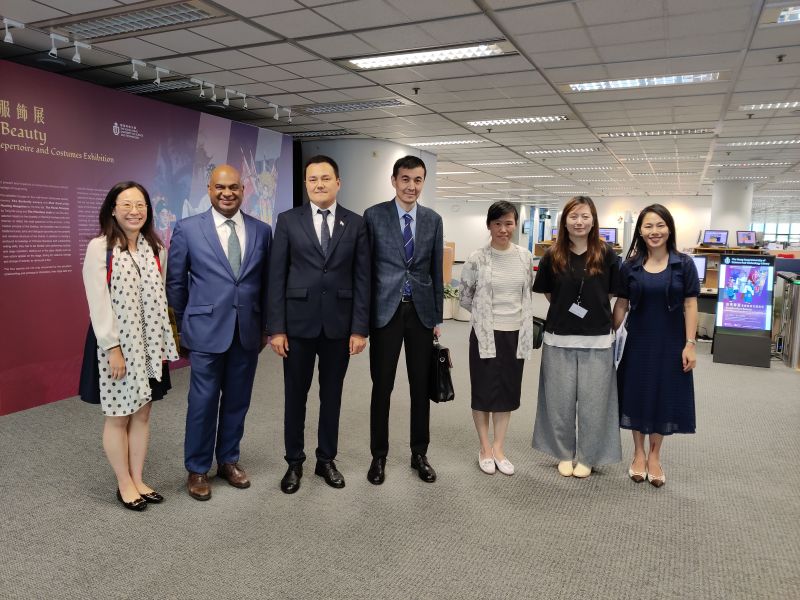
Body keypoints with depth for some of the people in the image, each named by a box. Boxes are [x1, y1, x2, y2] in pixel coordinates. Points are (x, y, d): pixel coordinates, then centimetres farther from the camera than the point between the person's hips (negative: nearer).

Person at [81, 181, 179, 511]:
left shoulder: (154, 248, 5)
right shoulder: (99, 248, -10)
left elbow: (159, 298, 6)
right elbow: (98, 303, -14)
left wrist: (164, 343, 5)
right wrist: (113, 348, -17)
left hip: (149, 344, 5)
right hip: (116, 344, -5)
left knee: (142, 414, 13)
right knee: (118, 417, 8)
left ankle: (138, 480, 26)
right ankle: (124, 484, 23)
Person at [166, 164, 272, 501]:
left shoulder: (261, 231, 5)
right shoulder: (187, 229, -2)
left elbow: (266, 283, 9)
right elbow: (176, 282, 5)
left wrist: (265, 326, 10)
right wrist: (183, 325, 9)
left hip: (248, 332, 3)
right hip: (207, 330, -2)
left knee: (237, 401, 13)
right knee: (203, 402, 6)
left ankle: (228, 460, 32)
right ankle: (197, 469, 24)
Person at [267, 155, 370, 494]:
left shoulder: (356, 224, 3)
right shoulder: (288, 221, 1)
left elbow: (362, 279, 0)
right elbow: (276, 276, -2)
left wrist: (360, 328, -5)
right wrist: (276, 327, -7)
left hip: (339, 323, 1)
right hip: (298, 322, 0)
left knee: (332, 395, 12)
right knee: (295, 395, 10)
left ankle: (326, 460, 28)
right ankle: (294, 463, 26)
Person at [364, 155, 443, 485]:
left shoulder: (433, 219, 7)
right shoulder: (374, 215, -2)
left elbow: (436, 270, 9)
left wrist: (437, 316, 7)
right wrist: (363, 316, -4)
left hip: (421, 312, 3)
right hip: (386, 311, -2)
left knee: (421, 387, 10)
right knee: (381, 387, 6)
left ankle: (419, 453, 26)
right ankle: (379, 455, 22)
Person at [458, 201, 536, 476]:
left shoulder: (525, 257, 2)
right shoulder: (477, 259, -8)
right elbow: (464, 296, 1)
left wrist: (515, 316, 11)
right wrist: (485, 315, 5)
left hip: (515, 334, 3)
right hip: (485, 334, -3)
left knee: (507, 391, 10)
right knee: (484, 391, 7)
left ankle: (498, 448, 25)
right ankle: (485, 448, 24)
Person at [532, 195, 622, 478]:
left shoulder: (606, 254, -3)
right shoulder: (553, 256, 0)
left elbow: (612, 293, 4)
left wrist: (592, 309, 7)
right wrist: (566, 310, 10)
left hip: (597, 341, -1)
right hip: (559, 339, 1)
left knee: (593, 401, 7)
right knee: (560, 399, 9)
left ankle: (587, 456, 25)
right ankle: (564, 454, 28)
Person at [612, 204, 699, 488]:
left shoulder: (684, 264, -4)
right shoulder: (630, 267, -1)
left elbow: (690, 306, -4)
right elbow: (621, 305, 3)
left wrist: (690, 344, -9)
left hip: (670, 342, -1)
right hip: (638, 341, 1)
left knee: (664, 396, 8)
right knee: (637, 394, 9)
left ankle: (654, 455, 27)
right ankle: (638, 453, 27)